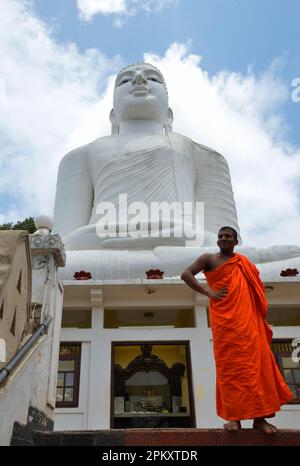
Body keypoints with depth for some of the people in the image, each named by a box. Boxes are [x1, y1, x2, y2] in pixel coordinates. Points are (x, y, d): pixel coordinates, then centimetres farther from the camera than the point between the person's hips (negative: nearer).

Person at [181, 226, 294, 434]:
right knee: (230, 364, -6)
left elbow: (256, 287, 26)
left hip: (249, 319, 4)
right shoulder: (209, 259, 6)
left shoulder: (244, 262, 19)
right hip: (224, 319, -4)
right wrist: (208, 293, -12)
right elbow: (186, 274, -7)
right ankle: (234, 416, 0)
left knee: (255, 362, 0)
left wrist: (261, 319, 10)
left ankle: (259, 416, 6)